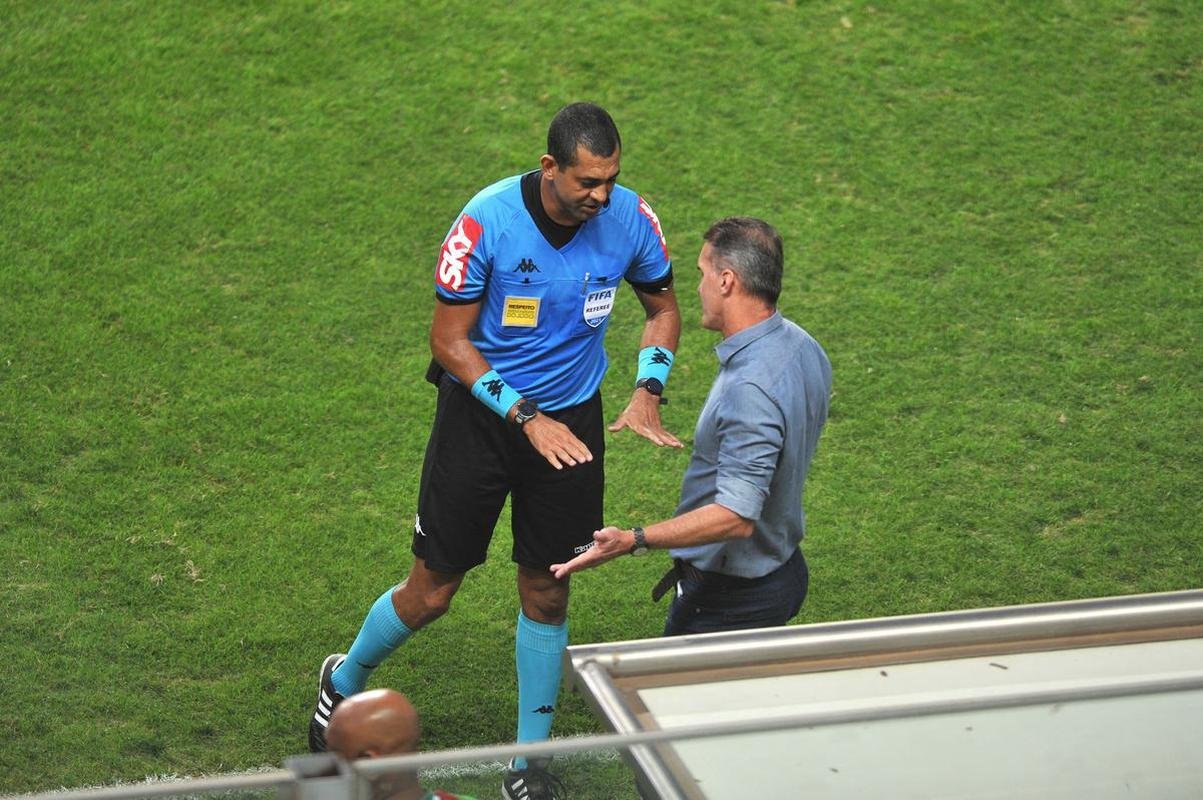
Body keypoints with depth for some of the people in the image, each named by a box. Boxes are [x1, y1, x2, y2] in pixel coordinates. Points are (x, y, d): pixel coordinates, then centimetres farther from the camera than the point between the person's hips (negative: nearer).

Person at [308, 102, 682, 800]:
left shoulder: (631, 219, -11)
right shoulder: (487, 221, -22)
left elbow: (663, 306, 7)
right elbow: (449, 341, -16)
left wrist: (648, 391, -9)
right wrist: (526, 418, -23)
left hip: (572, 421, 3)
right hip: (480, 413, -3)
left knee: (548, 593, 8)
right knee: (432, 592, 5)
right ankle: (343, 684, 35)